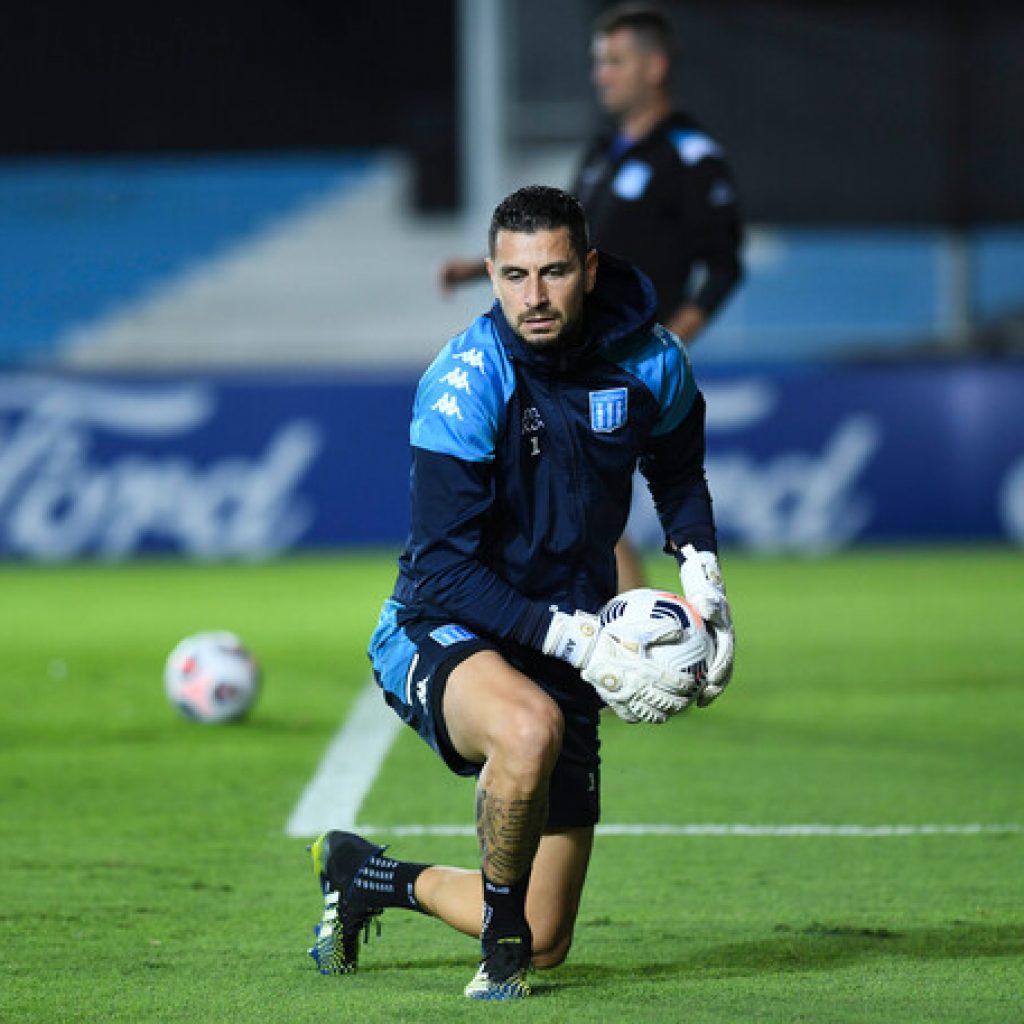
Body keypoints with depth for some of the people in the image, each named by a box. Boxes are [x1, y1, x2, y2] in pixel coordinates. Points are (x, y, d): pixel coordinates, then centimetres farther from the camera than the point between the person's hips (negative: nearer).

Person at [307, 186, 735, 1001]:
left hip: (564, 655, 5)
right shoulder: (464, 383, -22)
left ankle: (369, 875, 36)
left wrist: (701, 571, -2)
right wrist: (579, 639, -31)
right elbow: (444, 570, -23)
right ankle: (499, 935, -17)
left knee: (546, 940, 7)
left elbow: (679, 471, 16)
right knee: (530, 725, -43)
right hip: (441, 633, -5)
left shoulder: (648, 361, -7)